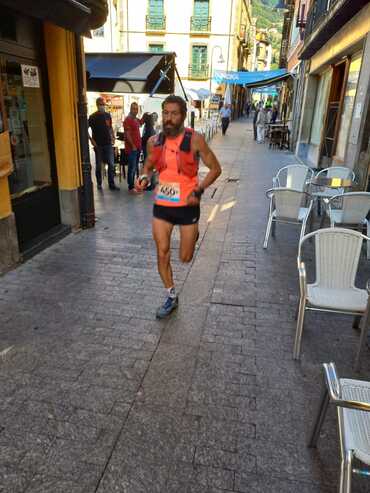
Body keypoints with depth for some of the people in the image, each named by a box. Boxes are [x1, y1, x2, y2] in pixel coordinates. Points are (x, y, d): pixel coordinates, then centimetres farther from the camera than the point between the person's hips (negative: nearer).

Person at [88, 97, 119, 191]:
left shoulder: (108, 115, 9)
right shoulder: (93, 117, -3)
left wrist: (113, 137, 8)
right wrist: (91, 140, -11)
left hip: (108, 144, 3)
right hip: (98, 145, -3)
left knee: (111, 164, -1)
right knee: (98, 165, 6)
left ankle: (111, 184, 5)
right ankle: (99, 184, 16)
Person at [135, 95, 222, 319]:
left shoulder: (194, 139, -13)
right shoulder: (154, 141, -1)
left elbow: (215, 168, -6)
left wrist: (199, 190, -20)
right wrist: (144, 177, -6)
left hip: (187, 206, -3)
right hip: (161, 206, 3)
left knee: (186, 258, 9)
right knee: (162, 254, 3)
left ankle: (193, 233, 45)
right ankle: (171, 297, 24)